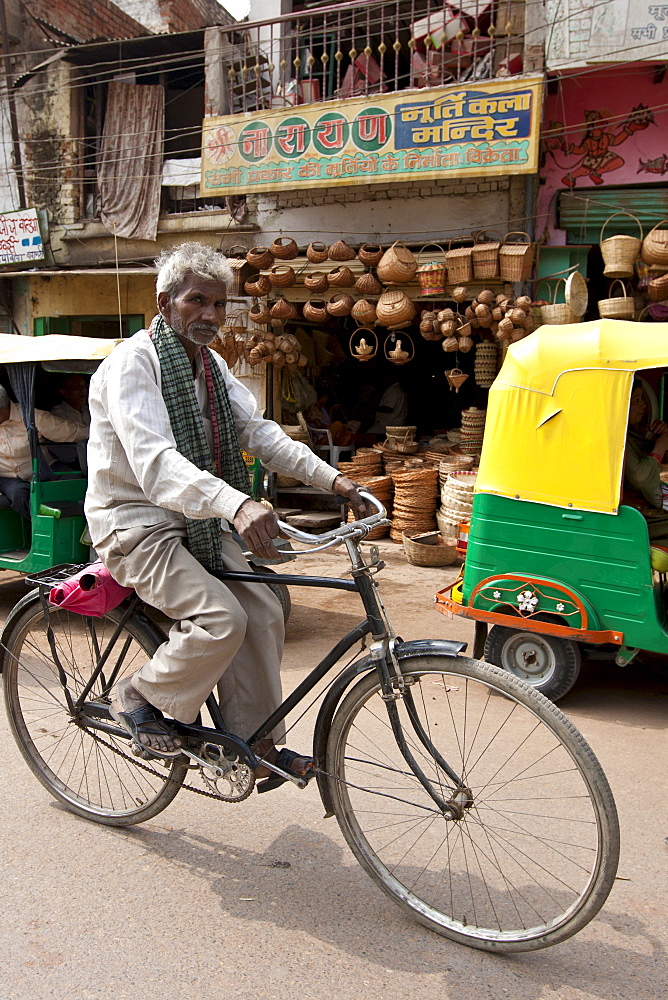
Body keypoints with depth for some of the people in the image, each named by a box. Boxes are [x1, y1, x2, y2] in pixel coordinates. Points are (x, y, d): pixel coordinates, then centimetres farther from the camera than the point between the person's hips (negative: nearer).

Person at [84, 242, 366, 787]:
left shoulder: (211, 364, 9)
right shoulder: (132, 364, -18)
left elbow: (257, 431, 1)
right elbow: (154, 461, -34)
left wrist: (331, 477, -12)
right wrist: (237, 505, -50)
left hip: (196, 519, 8)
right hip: (136, 520, -8)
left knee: (263, 612, -4)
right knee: (221, 618, -23)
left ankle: (257, 746, 12)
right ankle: (138, 698, 4)